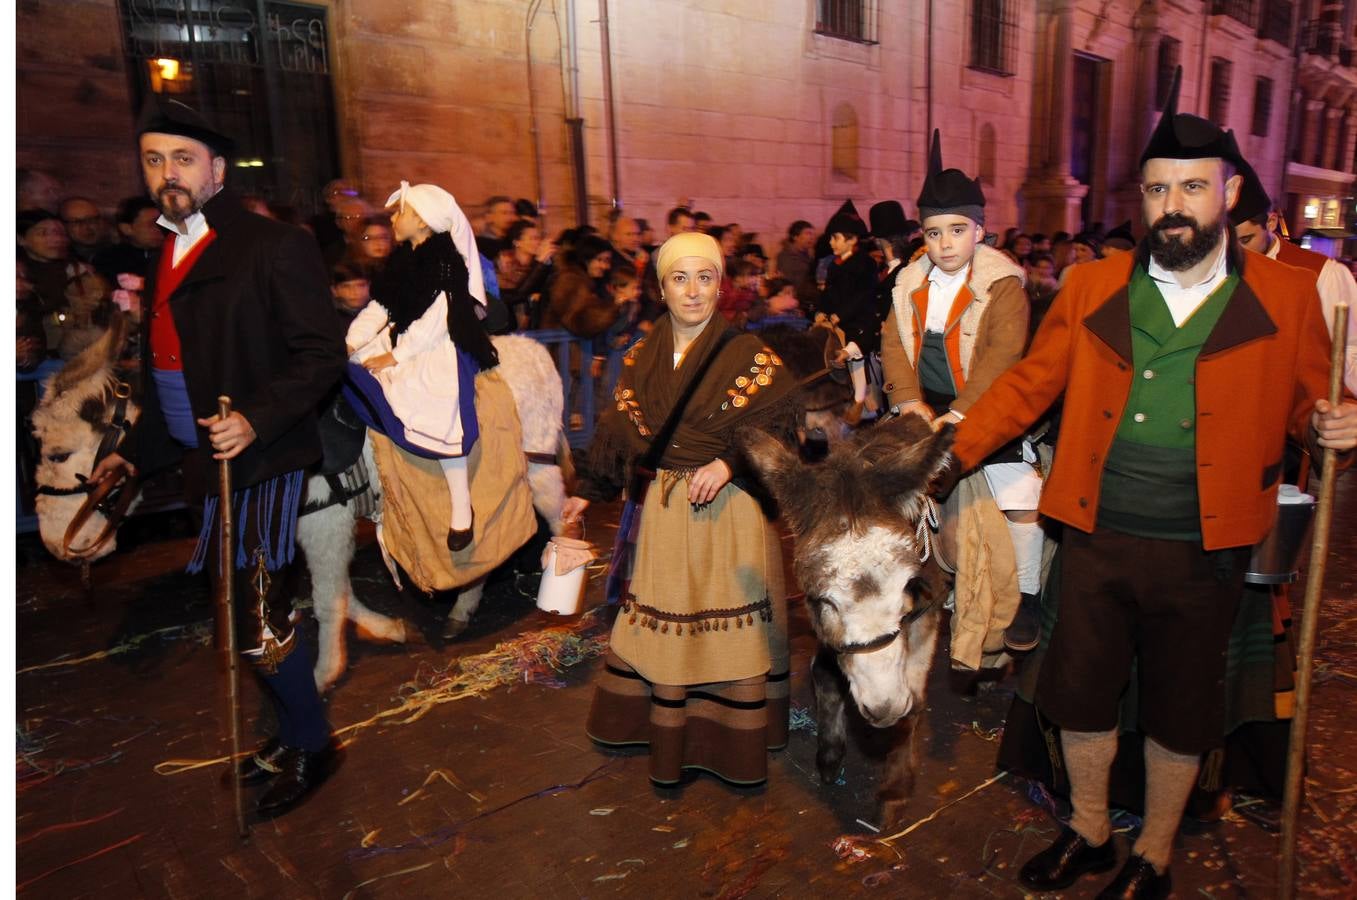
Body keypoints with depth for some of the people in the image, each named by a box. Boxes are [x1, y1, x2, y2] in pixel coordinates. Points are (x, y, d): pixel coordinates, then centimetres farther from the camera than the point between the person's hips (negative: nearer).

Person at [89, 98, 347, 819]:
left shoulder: (273, 248, -9)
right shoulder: (165, 260, 14)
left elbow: (322, 355, -14)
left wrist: (256, 420, -24)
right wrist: (135, 452, 21)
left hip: (261, 463, -7)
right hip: (206, 465, 8)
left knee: (256, 621, -6)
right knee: (244, 614, 13)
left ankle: (310, 747, 16)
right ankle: (293, 734, 30)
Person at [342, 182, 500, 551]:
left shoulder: (445, 262, -11)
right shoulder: (402, 259, 14)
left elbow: (435, 322, -17)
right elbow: (379, 307, 11)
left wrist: (396, 356, -17)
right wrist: (350, 342, -1)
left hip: (440, 348, -10)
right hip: (400, 341, 10)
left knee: (433, 408, -28)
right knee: (347, 371, 1)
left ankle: (461, 506, -22)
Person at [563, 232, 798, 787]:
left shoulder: (748, 355, -6)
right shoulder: (642, 359, 6)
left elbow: (778, 427, -10)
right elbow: (620, 429, 13)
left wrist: (729, 462, -23)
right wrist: (587, 491, 16)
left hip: (731, 507, -3)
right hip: (666, 507, 4)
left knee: (730, 624, 3)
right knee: (665, 620, 12)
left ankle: (735, 741, 21)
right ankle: (668, 736, 30)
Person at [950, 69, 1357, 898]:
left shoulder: (1285, 297, -1)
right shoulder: (1093, 286, 2)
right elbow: (1029, 384, 1)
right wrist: (947, 452, -8)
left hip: (1202, 555, -1)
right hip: (1096, 540, 2)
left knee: (1180, 712, 14)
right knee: (1080, 695, 13)